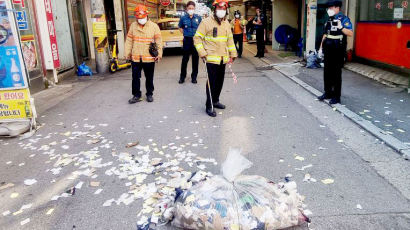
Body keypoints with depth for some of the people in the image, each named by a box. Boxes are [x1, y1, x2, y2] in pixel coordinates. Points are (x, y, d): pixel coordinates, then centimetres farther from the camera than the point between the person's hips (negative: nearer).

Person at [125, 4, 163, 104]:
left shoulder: (154, 26, -3)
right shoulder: (133, 26, 3)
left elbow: (159, 41, -2)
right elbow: (129, 40, 6)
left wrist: (159, 54, -5)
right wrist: (127, 53, 3)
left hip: (149, 58, -1)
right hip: (135, 58, 2)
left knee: (149, 78, 12)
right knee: (135, 77, 6)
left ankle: (149, 94, 27)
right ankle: (136, 95, 18)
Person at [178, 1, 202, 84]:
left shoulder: (198, 18, 1)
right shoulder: (183, 18, 0)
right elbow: (180, 27, 15)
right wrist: (185, 34, 4)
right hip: (187, 40, -1)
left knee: (195, 58, 6)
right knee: (185, 58, 4)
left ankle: (194, 76, 17)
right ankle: (182, 76, 16)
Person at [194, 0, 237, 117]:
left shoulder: (226, 23, 12)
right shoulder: (206, 22, -8)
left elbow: (230, 40, 18)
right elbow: (197, 38, -7)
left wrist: (233, 54, 14)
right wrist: (202, 53, -14)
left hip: (223, 59, 6)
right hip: (211, 59, -6)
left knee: (220, 82, 14)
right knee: (212, 82, -6)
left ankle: (215, 101, 31)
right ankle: (209, 106, 3)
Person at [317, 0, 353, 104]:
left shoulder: (344, 19, -7)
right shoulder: (329, 20, 13)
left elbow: (350, 33, -17)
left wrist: (341, 27, -31)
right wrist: (321, 47, 19)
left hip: (338, 51, -7)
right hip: (328, 50, 7)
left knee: (336, 74, -2)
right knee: (327, 72, 12)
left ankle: (336, 97, 6)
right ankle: (328, 92, 25)